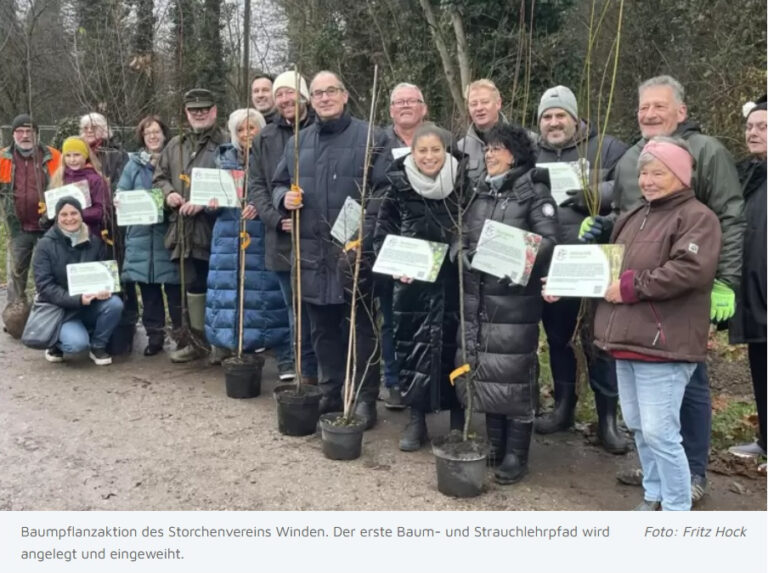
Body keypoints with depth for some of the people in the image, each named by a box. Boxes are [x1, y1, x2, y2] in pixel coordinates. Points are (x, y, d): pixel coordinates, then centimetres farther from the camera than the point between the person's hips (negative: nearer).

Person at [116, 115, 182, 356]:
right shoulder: (134, 163, 12)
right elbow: (120, 193, 13)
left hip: (169, 233, -3)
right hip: (141, 235, 3)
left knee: (174, 287, -2)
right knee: (148, 290, 7)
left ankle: (181, 334, 9)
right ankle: (154, 335, 18)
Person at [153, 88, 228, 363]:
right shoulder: (175, 145, 17)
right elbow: (159, 176, 23)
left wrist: (204, 201, -19)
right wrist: (168, 193, 1)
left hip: (215, 226, -6)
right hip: (184, 228, 6)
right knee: (193, 285, 13)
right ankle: (198, 342, 24)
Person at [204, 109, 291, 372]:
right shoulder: (225, 157, 15)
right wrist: (213, 200, -6)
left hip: (262, 233, -4)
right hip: (228, 233, 4)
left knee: (267, 291, -7)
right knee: (228, 288, 8)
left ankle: (285, 355, -3)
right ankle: (225, 343, 24)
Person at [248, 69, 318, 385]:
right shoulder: (265, 139, 11)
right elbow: (255, 186, 7)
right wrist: (277, 219, -8)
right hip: (283, 240, 4)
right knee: (298, 313, 13)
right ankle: (308, 373, 25)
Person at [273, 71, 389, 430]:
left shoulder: (369, 137, -3)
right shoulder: (299, 141, 13)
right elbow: (279, 184, 21)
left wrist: (363, 236, -20)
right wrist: (285, 198, -3)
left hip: (354, 250, -5)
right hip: (312, 252, 5)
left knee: (360, 327, 3)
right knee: (322, 327, 14)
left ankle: (365, 398, 13)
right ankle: (330, 392, 28)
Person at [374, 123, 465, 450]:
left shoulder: (461, 183, -3)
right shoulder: (399, 186, -1)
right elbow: (383, 232, 5)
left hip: (452, 280, -1)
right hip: (411, 280, 1)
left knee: (454, 344, 4)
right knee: (411, 343, 5)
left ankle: (458, 420, 19)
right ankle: (416, 419, 19)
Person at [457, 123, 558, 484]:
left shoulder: (534, 191, -2)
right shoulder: (480, 192, 16)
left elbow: (548, 240, -12)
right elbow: (464, 238, 18)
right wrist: (464, 257, 0)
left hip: (515, 296, -6)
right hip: (477, 295, 6)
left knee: (513, 372, -2)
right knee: (483, 368, 11)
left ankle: (516, 455, 10)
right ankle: (494, 445, 25)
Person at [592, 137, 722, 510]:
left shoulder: (697, 217, -8)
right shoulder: (632, 218, 18)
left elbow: (690, 270, -23)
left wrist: (631, 287, -20)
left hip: (663, 345, -8)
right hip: (627, 339, 9)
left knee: (659, 432, -6)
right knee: (636, 426, 17)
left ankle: (677, 510, 11)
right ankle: (654, 495, 33)